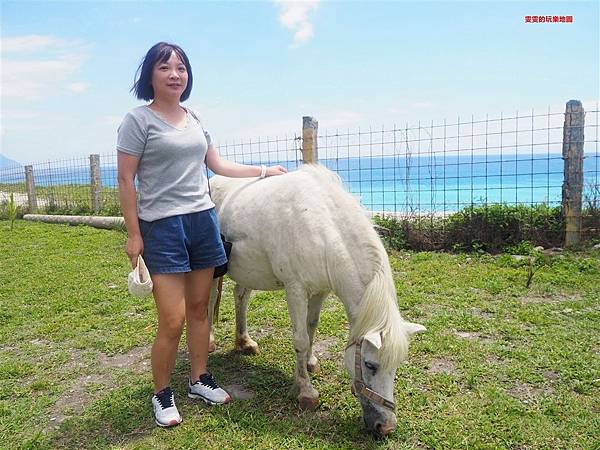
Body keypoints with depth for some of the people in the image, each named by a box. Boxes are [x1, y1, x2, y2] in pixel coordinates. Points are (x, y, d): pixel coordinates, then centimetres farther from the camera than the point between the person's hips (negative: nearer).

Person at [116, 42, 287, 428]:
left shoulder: (195, 119, 13)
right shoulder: (138, 120, -4)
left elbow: (218, 164, 22)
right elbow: (126, 180, -5)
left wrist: (264, 171, 23)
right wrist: (134, 235, -9)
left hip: (203, 220, 6)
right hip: (162, 226, -5)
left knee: (199, 308, 11)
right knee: (173, 320, -6)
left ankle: (200, 379, 29)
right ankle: (162, 394, 17)